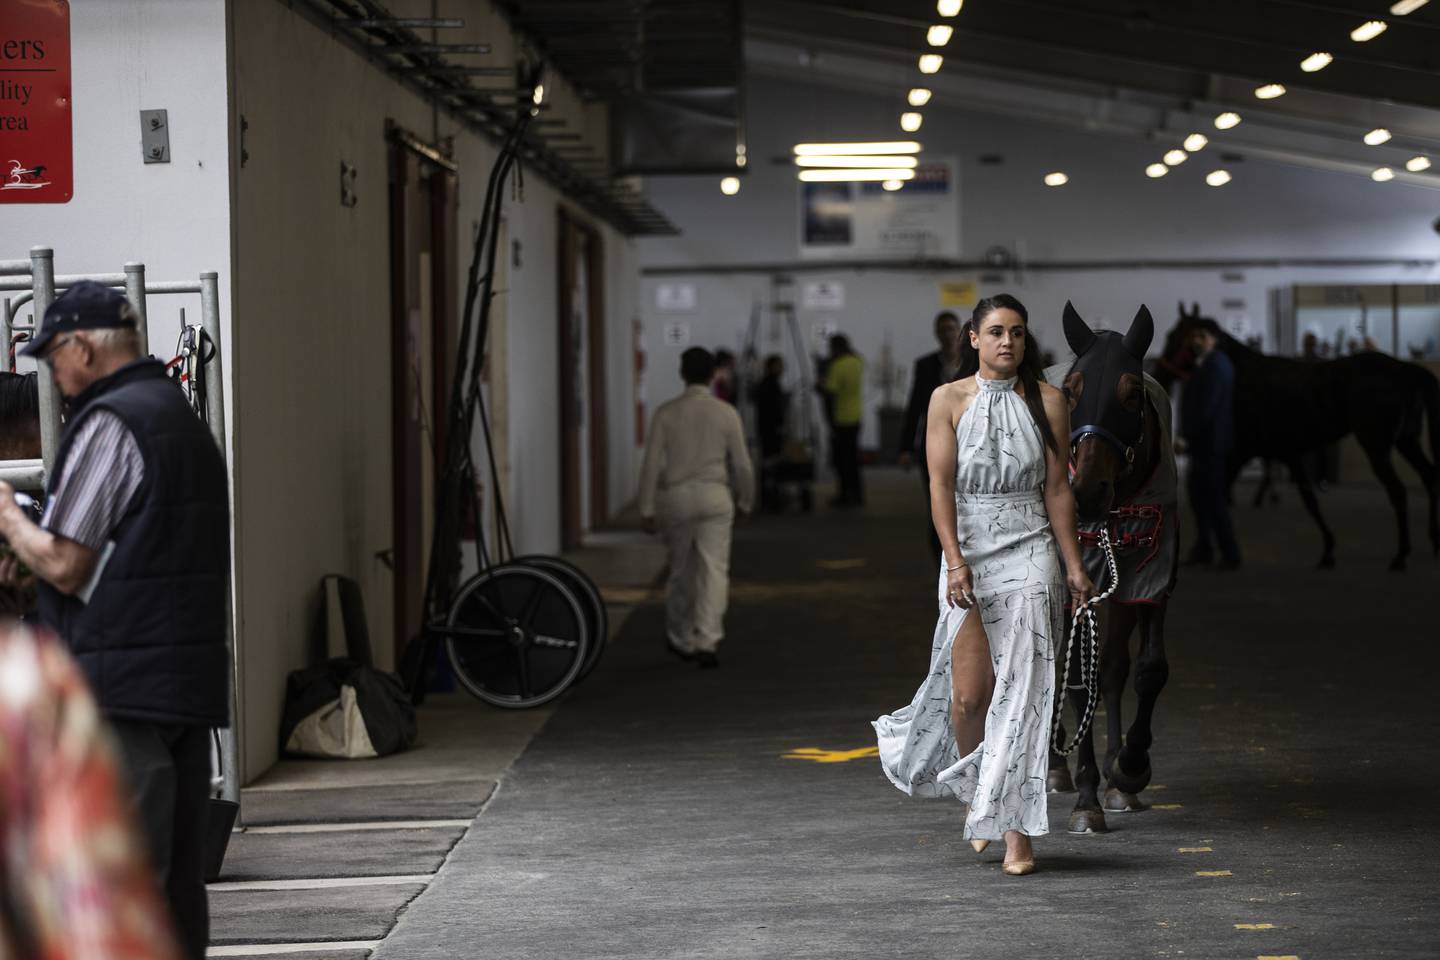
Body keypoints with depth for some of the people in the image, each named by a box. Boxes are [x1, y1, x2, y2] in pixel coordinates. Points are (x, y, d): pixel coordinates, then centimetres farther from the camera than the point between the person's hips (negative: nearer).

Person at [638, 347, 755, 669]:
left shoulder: (666, 413, -2)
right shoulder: (727, 413, -2)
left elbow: (652, 463, -5)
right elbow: (741, 464, 1)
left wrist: (647, 509, -1)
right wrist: (745, 501, 17)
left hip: (675, 497, 2)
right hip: (714, 496, -2)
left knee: (681, 570, 16)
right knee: (713, 570, -2)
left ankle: (680, 640, 29)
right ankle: (706, 642, -15)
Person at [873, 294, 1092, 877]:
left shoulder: (1047, 402, 5)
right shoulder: (949, 400, 2)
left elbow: (1057, 488, 7)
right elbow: (940, 485, -4)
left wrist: (1073, 564, 3)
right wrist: (955, 560, -14)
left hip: (1031, 551, 0)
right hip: (969, 553, 0)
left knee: (1022, 689, -8)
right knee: (969, 694, -3)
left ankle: (1015, 824, -6)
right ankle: (976, 788, 27)